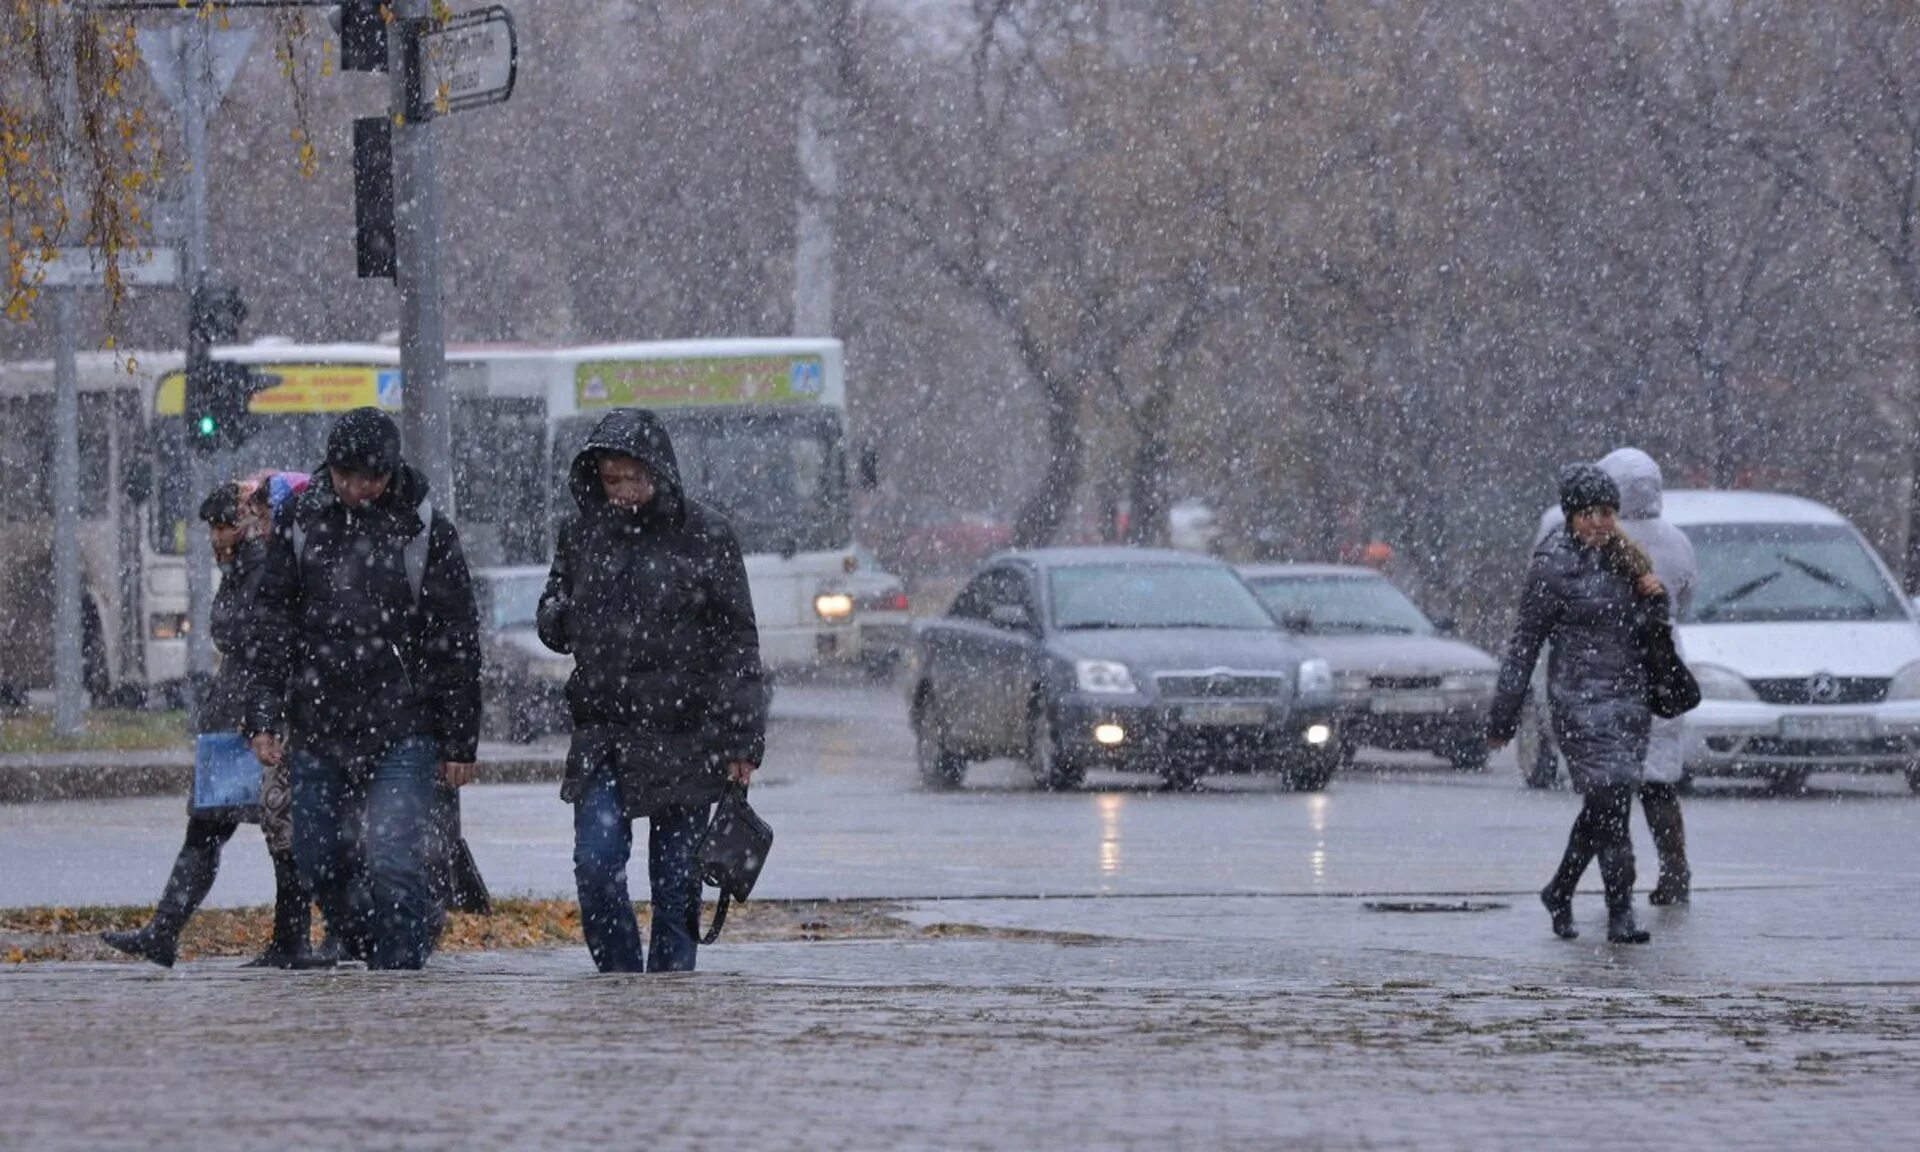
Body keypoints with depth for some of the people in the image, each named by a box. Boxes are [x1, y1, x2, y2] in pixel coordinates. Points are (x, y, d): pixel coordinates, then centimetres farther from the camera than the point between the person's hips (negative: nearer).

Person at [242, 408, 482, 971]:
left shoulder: (425, 529, -3)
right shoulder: (302, 520, 4)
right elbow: (273, 623, 9)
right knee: (319, 863, 7)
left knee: (392, 864, -15)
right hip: (318, 728, 4)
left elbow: (456, 643, 1)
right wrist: (266, 717, 1)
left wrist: (460, 742, 1)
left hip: (402, 729, -4)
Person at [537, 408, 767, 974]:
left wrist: (742, 740, -5)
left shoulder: (704, 535, 0)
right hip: (602, 733, 2)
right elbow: (551, 621, 20)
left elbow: (737, 641, 1)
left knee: (676, 883, 2)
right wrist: (564, 617, -5)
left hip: (683, 737, -2)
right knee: (596, 864, -10)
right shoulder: (582, 532, 8)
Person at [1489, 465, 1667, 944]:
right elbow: (1525, 644, -4)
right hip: (1580, 700, -7)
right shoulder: (1553, 567, -6)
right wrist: (1502, 719, -3)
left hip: (1630, 696, 7)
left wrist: (1655, 595, 1)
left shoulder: (1625, 559, 12)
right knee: (1610, 800, -17)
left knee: (1603, 806, 10)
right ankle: (1620, 913, -17)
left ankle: (1559, 891, 29)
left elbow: (1649, 630, 24)